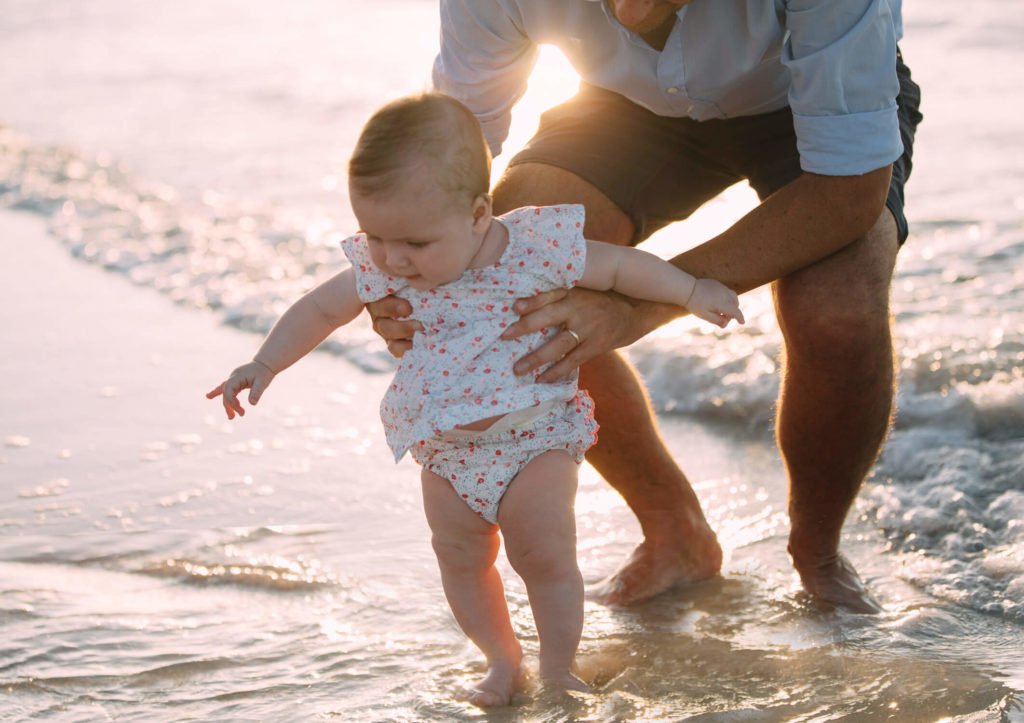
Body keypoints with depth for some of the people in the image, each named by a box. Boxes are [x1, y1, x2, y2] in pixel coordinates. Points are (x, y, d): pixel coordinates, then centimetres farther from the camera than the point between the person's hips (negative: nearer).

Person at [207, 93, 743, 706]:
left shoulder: (537, 248, -23)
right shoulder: (382, 271, -14)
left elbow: (624, 265, -10)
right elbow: (320, 310, 2)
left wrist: (696, 293, -6)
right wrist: (264, 366, -3)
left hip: (535, 438, -4)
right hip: (446, 449, 4)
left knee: (546, 556, -4)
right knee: (461, 559, 12)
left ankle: (559, 670, 16)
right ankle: (503, 660, 31)